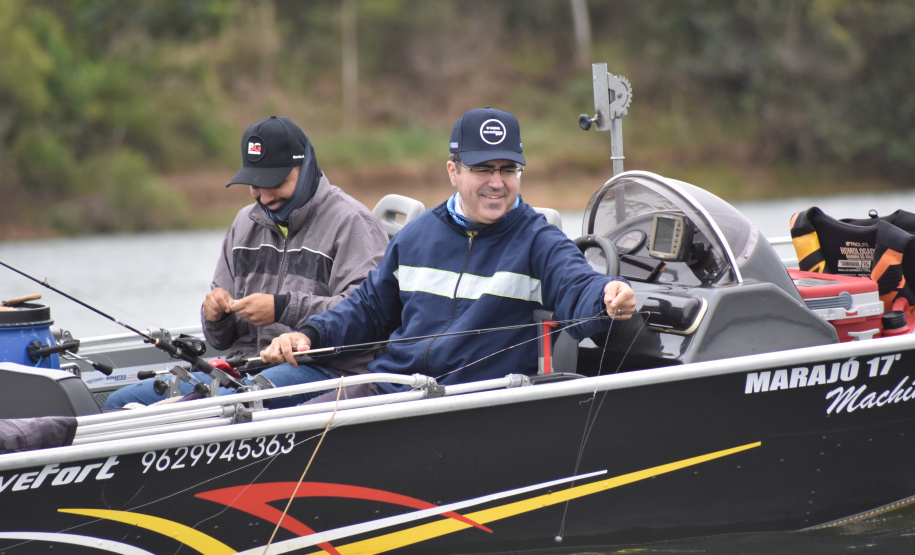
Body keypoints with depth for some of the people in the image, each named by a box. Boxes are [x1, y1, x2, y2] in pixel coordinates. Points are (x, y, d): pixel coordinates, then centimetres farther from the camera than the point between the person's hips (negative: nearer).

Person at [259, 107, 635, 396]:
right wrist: (309, 335, 12)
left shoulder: (538, 242, 3)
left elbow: (577, 289, -16)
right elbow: (369, 307, 28)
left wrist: (607, 295, -40)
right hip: (387, 385, 5)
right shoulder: (418, 235, 18)